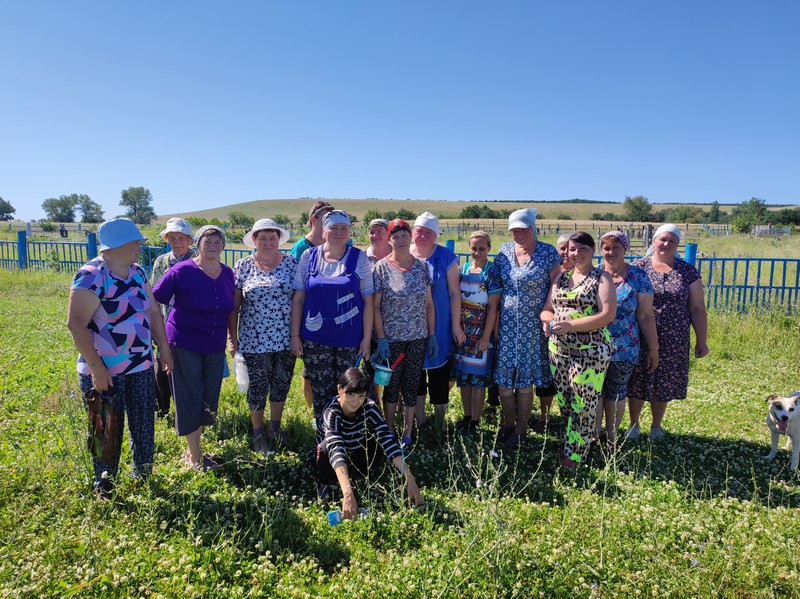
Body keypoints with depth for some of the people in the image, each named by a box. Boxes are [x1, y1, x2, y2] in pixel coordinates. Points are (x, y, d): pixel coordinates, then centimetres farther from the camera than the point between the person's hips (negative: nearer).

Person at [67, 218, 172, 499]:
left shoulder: (138, 273, 5)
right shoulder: (91, 276, -18)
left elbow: (153, 312, 11)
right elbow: (76, 324, -22)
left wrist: (164, 349, 10)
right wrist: (96, 367, -23)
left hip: (141, 368, 7)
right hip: (103, 372, -6)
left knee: (144, 428, 15)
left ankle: (143, 479, 33)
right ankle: (104, 489, 28)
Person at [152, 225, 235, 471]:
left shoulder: (227, 273, 1)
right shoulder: (181, 272, -13)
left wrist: (232, 338, 16)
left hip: (215, 348, 5)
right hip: (185, 346, -5)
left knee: (208, 398, 12)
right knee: (191, 398, 3)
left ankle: (192, 450, 30)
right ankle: (194, 457, 18)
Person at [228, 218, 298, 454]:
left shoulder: (291, 263, 1)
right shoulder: (243, 266, 0)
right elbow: (234, 306, 2)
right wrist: (232, 337, -1)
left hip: (286, 338, 1)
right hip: (254, 340, -1)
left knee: (281, 384, 13)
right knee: (258, 387, 9)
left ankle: (275, 427, 35)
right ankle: (258, 433, 29)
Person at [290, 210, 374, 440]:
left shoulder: (359, 258, 0)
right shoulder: (308, 256, 3)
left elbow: (368, 302, 0)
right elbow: (298, 298, 4)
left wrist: (366, 338, -4)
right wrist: (295, 335, 1)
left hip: (350, 339, 0)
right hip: (315, 340, 1)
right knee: (320, 392, 5)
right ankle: (322, 442, 22)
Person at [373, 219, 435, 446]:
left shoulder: (421, 266, 3)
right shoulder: (381, 267, -5)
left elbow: (429, 304, 6)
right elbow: (375, 306, -7)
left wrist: (432, 335, 3)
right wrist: (381, 338, -12)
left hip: (418, 338, 2)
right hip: (391, 339, -2)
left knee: (412, 386, 9)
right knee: (391, 385, 10)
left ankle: (408, 433, 24)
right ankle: (389, 431, 28)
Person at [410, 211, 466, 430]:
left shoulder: (446, 257, -6)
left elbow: (454, 293, -4)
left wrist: (456, 326, -6)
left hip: (440, 328, -2)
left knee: (439, 374, 7)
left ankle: (440, 420, 26)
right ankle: (419, 419, 30)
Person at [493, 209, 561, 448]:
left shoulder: (548, 253, -5)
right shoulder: (504, 251, 6)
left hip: (534, 325, -3)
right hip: (507, 323, 4)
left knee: (525, 379, 3)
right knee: (503, 377, 6)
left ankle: (521, 430, 18)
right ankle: (508, 423, 25)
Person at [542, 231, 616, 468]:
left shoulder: (602, 278, -4)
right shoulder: (562, 277, 13)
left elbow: (607, 315, -15)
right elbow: (548, 308, 16)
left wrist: (570, 325, -21)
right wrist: (548, 321, -8)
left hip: (590, 352, -5)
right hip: (559, 349, 5)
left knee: (583, 405, -1)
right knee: (564, 403, 11)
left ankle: (574, 456, 11)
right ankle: (569, 446, 25)